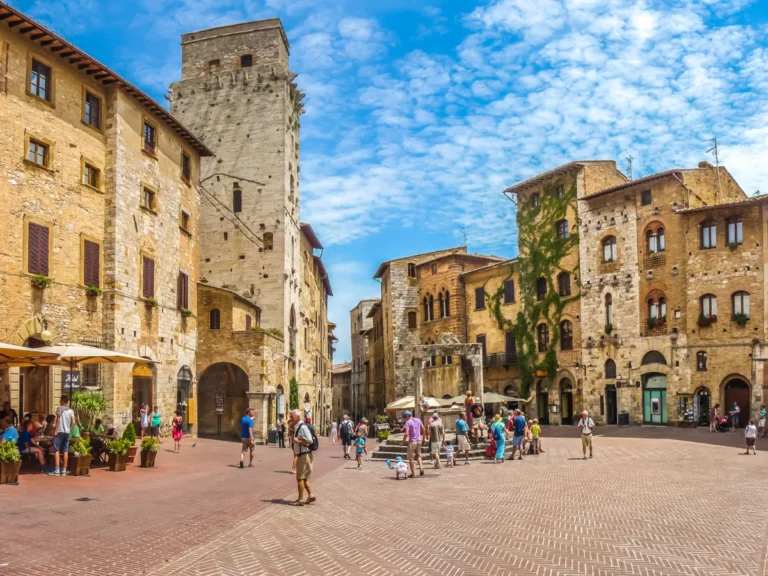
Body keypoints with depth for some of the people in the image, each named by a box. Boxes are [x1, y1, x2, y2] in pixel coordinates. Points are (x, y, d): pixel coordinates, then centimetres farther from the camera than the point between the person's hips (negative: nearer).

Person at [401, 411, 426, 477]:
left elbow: (406, 434, -20)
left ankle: (413, 473, 8)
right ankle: (421, 468, -2)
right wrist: (423, 438, 19)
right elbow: (424, 430, 9)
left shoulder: (408, 422, -12)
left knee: (410, 458, 6)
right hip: (418, 440, 6)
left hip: (412, 441, -6)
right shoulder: (418, 420, 7)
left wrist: (403, 441, -6)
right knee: (418, 456, 18)